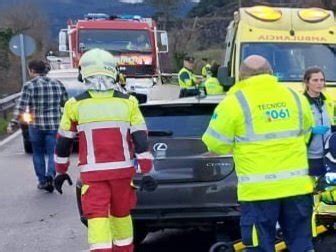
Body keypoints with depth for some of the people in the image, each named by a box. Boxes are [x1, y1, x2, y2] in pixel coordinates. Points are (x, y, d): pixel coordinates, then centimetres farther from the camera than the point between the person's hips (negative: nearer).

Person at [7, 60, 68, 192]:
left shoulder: (29, 86, -8)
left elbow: (21, 107, -11)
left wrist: (13, 124, -7)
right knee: (52, 153, 4)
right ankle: (50, 175, -18)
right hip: (54, 125, 2)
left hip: (36, 125, -2)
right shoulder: (57, 84, 3)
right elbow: (65, 103, 9)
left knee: (38, 153, 14)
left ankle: (42, 180, 16)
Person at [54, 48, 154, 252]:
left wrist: (61, 171, 20)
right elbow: (141, 139, -2)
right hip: (122, 169, 2)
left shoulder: (75, 105, -1)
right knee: (121, 213, 18)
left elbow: (64, 142, 7)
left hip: (92, 172, -2)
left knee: (97, 216, -4)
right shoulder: (127, 102, 0)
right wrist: (146, 171, 3)